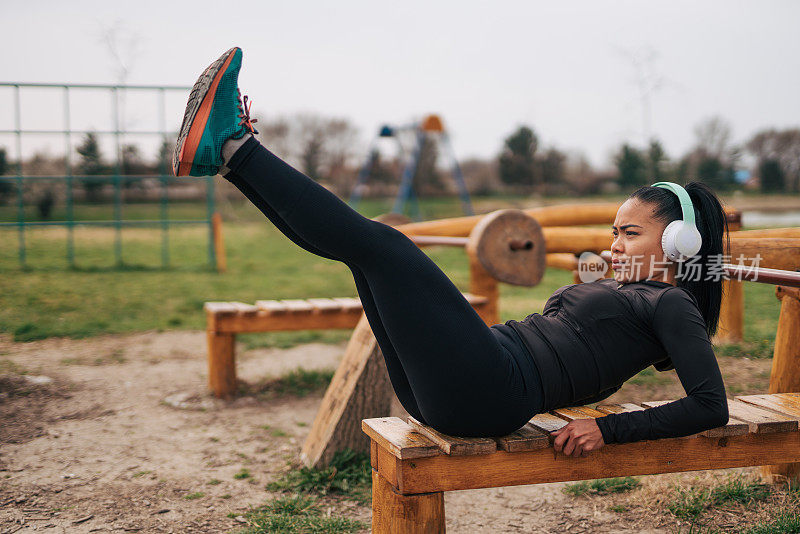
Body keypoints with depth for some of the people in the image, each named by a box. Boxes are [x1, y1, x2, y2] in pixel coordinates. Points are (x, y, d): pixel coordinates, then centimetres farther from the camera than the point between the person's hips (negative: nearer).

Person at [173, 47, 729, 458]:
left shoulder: (670, 306, 3)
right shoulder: (614, 289, 28)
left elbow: (712, 407, -10)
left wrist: (610, 429, -15)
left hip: (492, 392, -9)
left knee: (379, 242, -17)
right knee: (364, 245, 7)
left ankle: (235, 149, -9)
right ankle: (227, 150, 6)